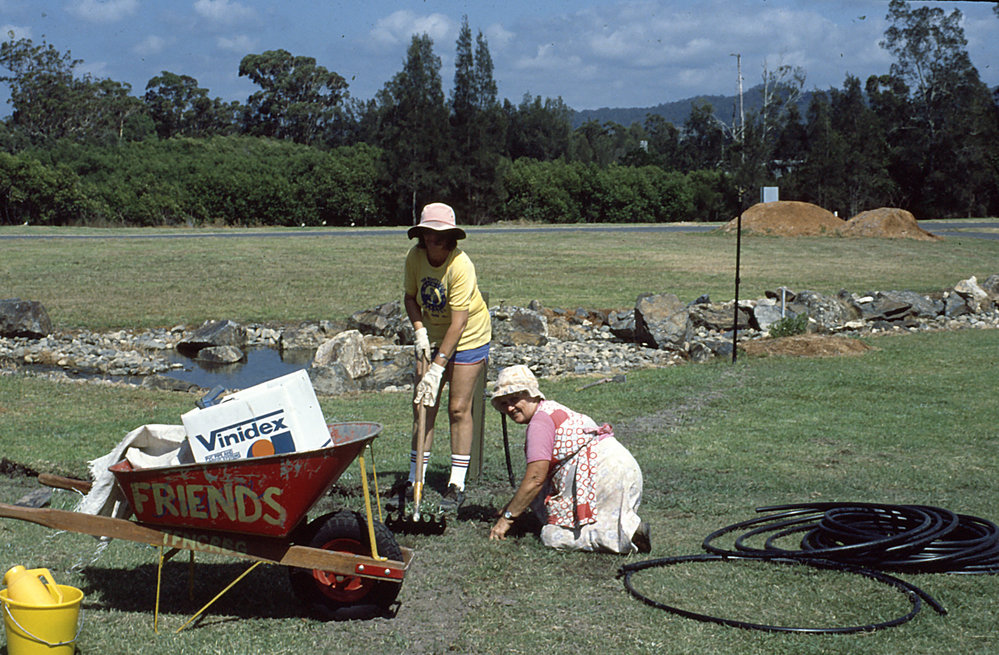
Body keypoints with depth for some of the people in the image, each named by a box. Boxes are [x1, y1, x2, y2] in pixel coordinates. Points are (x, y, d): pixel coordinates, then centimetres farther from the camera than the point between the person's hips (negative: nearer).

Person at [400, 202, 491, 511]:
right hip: (433, 334, 5)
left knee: (458, 408, -7)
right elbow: (410, 297, 6)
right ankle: (415, 479, 8)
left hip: (468, 337, -5)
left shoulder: (461, 266, -28)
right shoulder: (415, 257, -11)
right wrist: (419, 332, -11)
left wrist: (437, 368, -31)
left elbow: (458, 323, -29)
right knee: (423, 403, 1)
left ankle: (457, 485, 2)